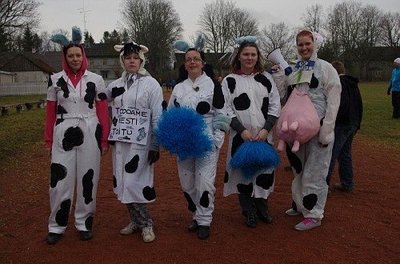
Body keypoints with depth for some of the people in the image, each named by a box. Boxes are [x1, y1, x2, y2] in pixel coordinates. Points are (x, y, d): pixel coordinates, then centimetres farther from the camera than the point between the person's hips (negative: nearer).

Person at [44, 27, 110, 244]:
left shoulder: (95, 79, 1)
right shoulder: (55, 79, 4)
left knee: (88, 179, 6)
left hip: (89, 135, 0)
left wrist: (105, 139, -1)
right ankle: (56, 226, 17)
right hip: (63, 135, 1)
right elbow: (50, 111, 5)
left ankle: (84, 223, 21)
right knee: (60, 180, 2)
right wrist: (48, 139, 4)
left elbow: (103, 111, 2)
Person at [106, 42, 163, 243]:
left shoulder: (151, 84, -3)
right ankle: (137, 220, 26)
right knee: (122, 183, 9)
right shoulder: (115, 85, 10)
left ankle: (145, 223, 12)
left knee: (133, 183, -7)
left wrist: (155, 146, -11)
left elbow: (158, 117, -6)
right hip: (119, 141, 5)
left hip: (140, 142, -5)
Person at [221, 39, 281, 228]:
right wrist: (242, 130, -13)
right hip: (240, 135, -2)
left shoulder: (266, 79, 8)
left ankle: (262, 208, 27)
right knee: (243, 172, 1)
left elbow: (275, 106, 5)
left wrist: (266, 129, -8)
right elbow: (226, 109, -3)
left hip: (264, 134, 2)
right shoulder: (229, 81, 1)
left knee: (264, 170, 8)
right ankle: (249, 212, 16)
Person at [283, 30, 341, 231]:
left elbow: (333, 101, -11)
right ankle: (300, 204, 34)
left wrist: (326, 130, -15)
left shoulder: (326, 68, -6)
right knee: (298, 169, 17)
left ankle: (313, 214, 8)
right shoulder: (293, 70, 9)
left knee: (314, 172, -2)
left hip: (318, 128, -6)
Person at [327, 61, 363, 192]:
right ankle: (347, 183, 23)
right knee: (345, 154, 17)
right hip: (352, 125, 9)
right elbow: (359, 105, 19)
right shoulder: (353, 84, 16)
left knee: (330, 155, -7)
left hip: (341, 125, -9)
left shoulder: (338, 83, -13)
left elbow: (340, 105, -23)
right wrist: (357, 123, 23)